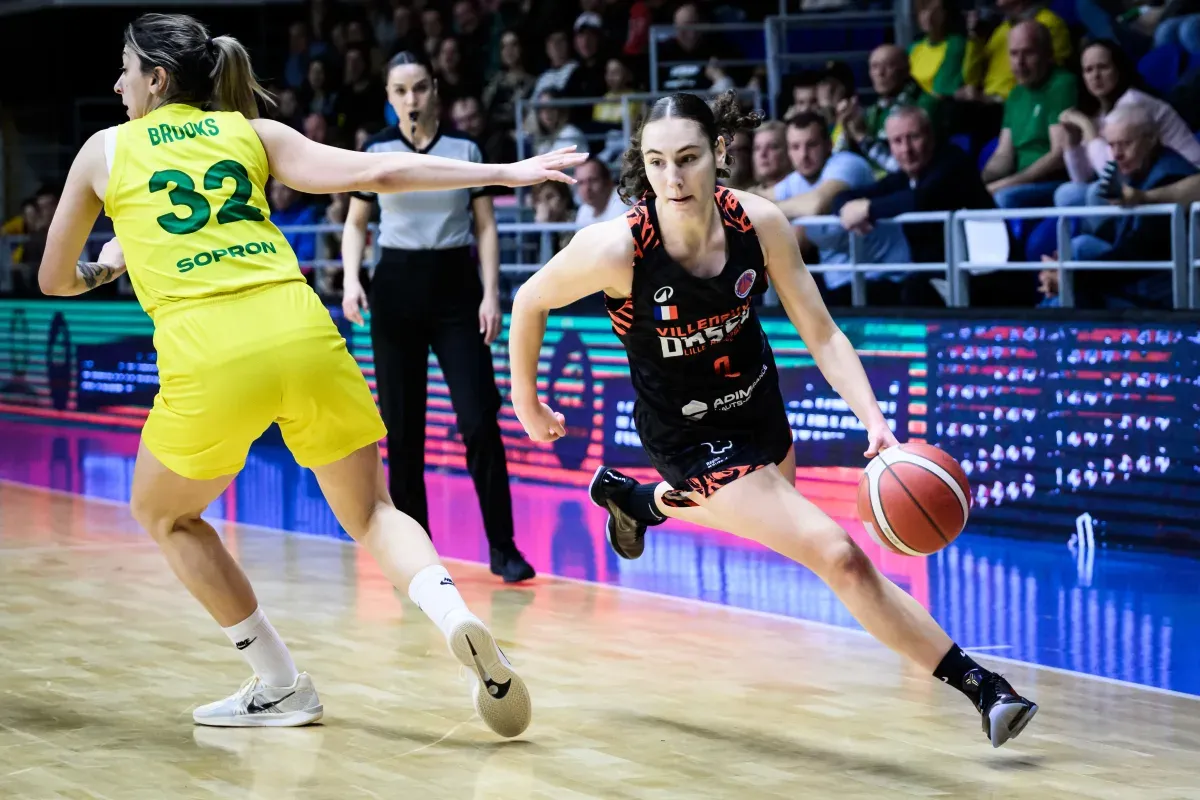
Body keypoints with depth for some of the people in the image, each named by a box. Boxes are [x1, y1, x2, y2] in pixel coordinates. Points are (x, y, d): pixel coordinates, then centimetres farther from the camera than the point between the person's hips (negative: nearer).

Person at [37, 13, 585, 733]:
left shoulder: (106, 150, 17)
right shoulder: (252, 131, 19)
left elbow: (56, 280, 27)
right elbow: (374, 172, 7)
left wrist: (104, 268, 50)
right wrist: (506, 172, 10)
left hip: (207, 355, -2)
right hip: (302, 332, 3)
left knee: (165, 515, 23)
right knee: (371, 512, 17)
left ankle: (281, 688, 19)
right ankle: (458, 620, -12)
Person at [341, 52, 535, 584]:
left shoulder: (465, 150, 3)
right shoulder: (374, 152, 4)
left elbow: (485, 227, 4)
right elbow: (355, 224, 10)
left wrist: (491, 294, -5)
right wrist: (351, 280, -7)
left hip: (455, 286, -1)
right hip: (396, 286, 1)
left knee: (479, 421, -9)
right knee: (402, 426, 2)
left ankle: (502, 548, -1)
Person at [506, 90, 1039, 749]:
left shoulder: (759, 223, -20)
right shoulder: (616, 248, -29)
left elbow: (821, 335, -12)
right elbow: (530, 301, -10)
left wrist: (873, 420, -26)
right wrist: (528, 403, 1)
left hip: (759, 413, 5)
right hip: (691, 440, -5)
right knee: (838, 556, -16)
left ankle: (634, 498, 60)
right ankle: (976, 684, -5)